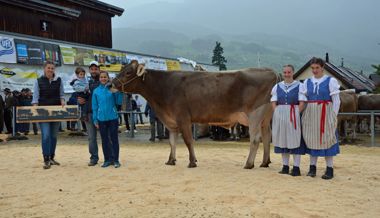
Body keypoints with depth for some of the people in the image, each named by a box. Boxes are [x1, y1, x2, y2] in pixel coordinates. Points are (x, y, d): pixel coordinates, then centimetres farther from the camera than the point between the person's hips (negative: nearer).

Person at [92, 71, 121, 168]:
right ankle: (107, 159, 21)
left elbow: (118, 101, -5)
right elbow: (94, 106, 8)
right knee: (104, 140, 10)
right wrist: (95, 120, 5)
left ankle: (115, 160, 12)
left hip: (113, 117, -2)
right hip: (102, 119, 2)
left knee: (114, 139, 3)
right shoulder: (96, 91, 5)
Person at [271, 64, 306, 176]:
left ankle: (296, 168, 3)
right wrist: (278, 114, -4)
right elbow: (273, 103, 8)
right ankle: (285, 166, 16)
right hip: (280, 115, 4)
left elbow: (302, 103, -4)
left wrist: (295, 114, -13)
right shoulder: (277, 87, 10)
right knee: (282, 140, 7)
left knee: (295, 140, -3)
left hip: (294, 115, -3)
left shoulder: (299, 86, 1)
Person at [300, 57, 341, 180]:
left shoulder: (331, 81, -2)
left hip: (325, 114, -3)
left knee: (326, 139, -1)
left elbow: (336, 101, -3)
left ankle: (330, 169, 7)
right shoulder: (307, 82, 9)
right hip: (310, 114, 4)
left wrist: (333, 116, -9)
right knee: (312, 139, 6)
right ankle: (312, 167, 14)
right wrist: (303, 115, 0)